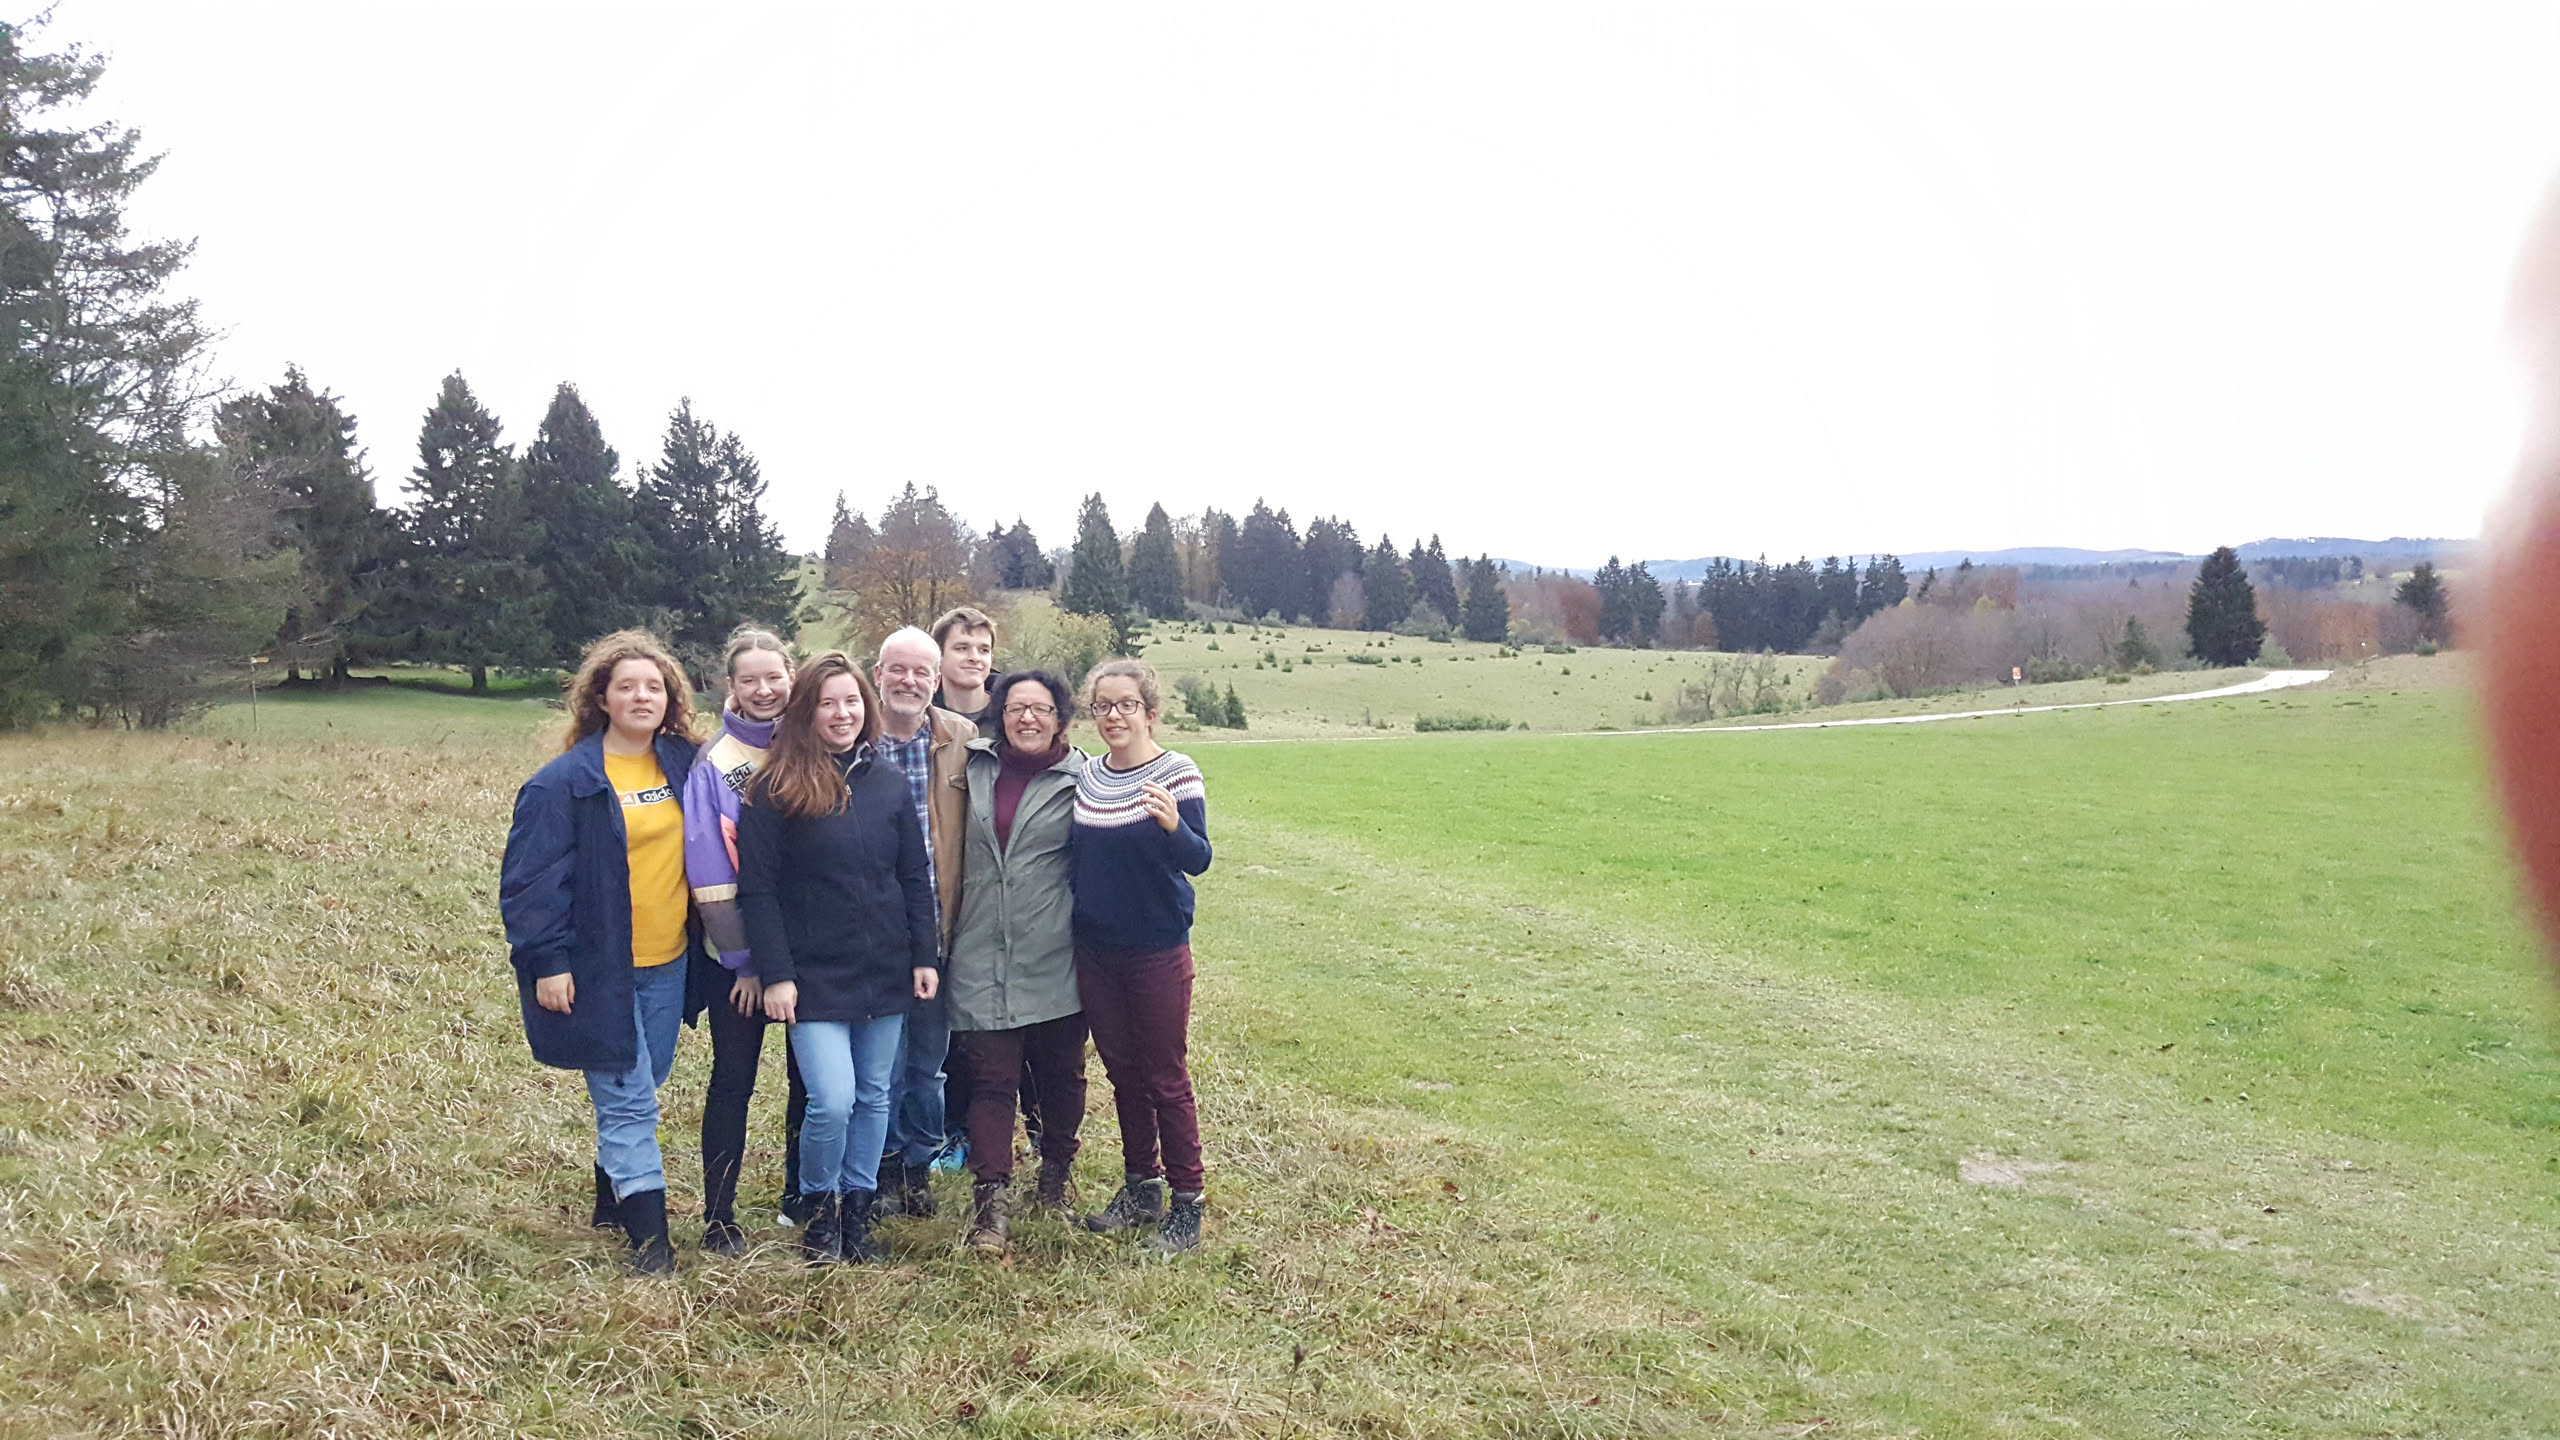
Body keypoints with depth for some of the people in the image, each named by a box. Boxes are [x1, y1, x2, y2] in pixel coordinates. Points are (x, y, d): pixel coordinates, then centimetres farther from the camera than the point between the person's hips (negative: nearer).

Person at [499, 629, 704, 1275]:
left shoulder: (684, 765, 4)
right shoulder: (566, 780, -12)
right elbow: (532, 876, -12)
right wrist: (546, 961, -16)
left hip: (667, 966, 5)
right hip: (598, 972, -5)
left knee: (637, 1090, 17)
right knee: (628, 1101, -3)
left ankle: (612, 1196, 36)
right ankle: (648, 1235, 4)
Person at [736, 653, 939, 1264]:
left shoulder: (888, 782, 5)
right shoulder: (777, 789, -6)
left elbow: (915, 876, 9)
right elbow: (757, 888, -7)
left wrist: (924, 956, 4)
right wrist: (776, 974, -12)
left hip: (885, 972, 4)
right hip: (815, 976, -4)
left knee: (874, 1097, 11)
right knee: (833, 1102, -11)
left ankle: (858, 1207, 28)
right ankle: (819, 1208, 14)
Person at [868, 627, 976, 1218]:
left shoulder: (964, 741, 2)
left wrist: (962, 918, 2)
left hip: (937, 926, 2)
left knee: (929, 1056, 12)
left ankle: (919, 1165, 28)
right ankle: (885, 1169, 21)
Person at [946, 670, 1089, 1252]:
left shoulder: (1079, 778, -1)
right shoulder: (976, 765, 7)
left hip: (1054, 959, -1)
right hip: (983, 957, 1)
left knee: (1060, 1074, 12)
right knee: (990, 1078, -3)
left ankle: (1055, 1172, 32)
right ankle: (992, 1199, -2)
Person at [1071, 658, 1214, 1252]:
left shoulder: (1177, 774, -11)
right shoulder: (1086, 778, 6)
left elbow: (1198, 859, -21)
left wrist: (1173, 826, -39)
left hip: (1156, 951, -6)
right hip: (1095, 950, 6)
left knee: (1165, 1079, 0)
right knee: (1122, 1071, 15)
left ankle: (1187, 1201, 10)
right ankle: (1141, 1187, 28)